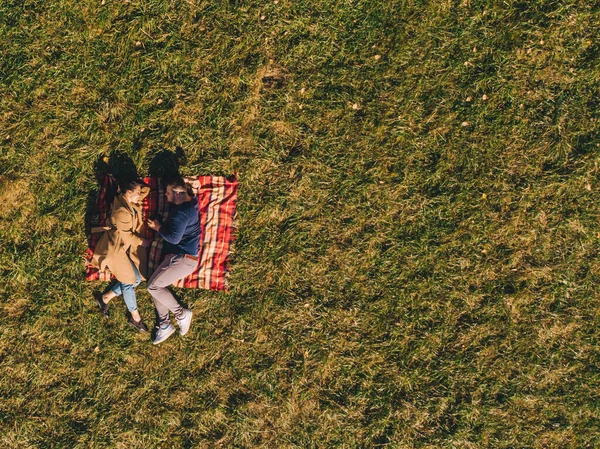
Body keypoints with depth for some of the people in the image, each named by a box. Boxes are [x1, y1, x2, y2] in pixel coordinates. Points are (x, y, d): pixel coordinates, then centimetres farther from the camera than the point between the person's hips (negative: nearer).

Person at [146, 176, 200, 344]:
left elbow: (174, 238, -21)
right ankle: (163, 325, 11)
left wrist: (158, 227, -5)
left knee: (153, 286, -12)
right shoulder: (189, 204, 12)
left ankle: (181, 314, -1)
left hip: (183, 258, -11)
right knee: (157, 285, 7)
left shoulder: (182, 211, -19)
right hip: (179, 255, 11)